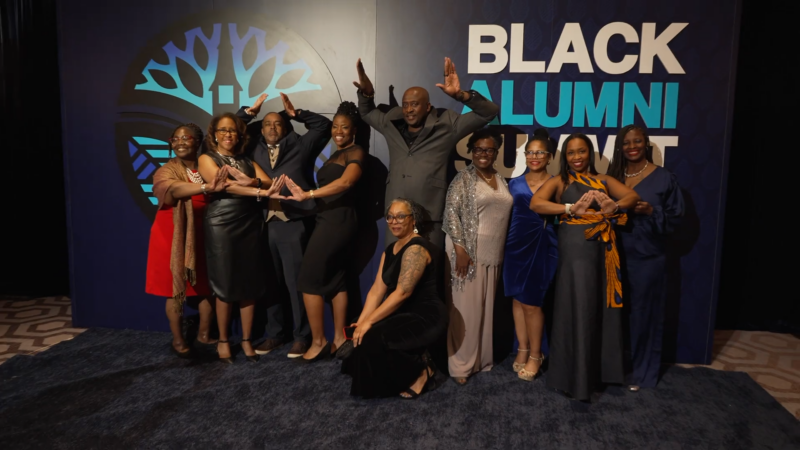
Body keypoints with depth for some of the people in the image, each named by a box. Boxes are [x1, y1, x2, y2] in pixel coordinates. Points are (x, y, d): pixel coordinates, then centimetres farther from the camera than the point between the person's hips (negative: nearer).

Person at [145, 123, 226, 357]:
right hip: (173, 238, -3)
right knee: (175, 289, 2)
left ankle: (204, 334, 23)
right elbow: (173, 189, -31)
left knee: (207, 287, 6)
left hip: (200, 237, 3)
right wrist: (205, 188, -46)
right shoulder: (167, 171, -7)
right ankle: (177, 340, 16)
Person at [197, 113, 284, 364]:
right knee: (225, 286, 1)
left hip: (250, 225, 4)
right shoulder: (206, 159, 4)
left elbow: (269, 183, -1)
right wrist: (262, 192, -25)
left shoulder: (248, 162, 16)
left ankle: (246, 340, 18)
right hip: (221, 226, -3)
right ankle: (223, 341, 18)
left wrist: (252, 181, -24)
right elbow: (225, 185, -14)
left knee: (250, 285, 5)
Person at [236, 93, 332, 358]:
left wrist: (295, 113, 10)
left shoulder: (300, 146, 11)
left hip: (294, 224, -3)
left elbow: (324, 125, 11)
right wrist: (249, 112, 16)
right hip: (264, 224, 4)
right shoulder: (255, 149, 17)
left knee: (295, 281, -1)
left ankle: (301, 336, 9)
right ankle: (275, 333, 21)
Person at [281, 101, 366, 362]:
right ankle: (338, 338, 18)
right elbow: (331, 185, 15)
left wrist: (308, 194, -32)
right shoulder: (336, 154, 21)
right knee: (335, 279, 11)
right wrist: (308, 195, 2)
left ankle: (318, 341, 2)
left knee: (309, 279, -6)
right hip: (331, 221, 9)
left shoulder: (355, 152, -9)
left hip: (337, 221, -9)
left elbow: (346, 182, -27)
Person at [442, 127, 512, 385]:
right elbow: (451, 212, -13)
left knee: (486, 307, 12)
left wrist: (503, 253, 15)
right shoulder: (464, 179, -5)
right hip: (469, 252, -6)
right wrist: (460, 249, -20)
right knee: (466, 308, -2)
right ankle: (461, 363, 9)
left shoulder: (501, 181, 13)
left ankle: (482, 358, 25)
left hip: (493, 254, 6)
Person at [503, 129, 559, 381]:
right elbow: (508, 216, 10)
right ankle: (523, 350, 23)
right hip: (516, 245, 4)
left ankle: (535, 355, 16)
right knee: (518, 299, 9)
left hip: (541, 247, -4)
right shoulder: (515, 184, 8)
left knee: (531, 302, 0)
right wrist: (507, 243, 4)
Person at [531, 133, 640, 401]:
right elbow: (536, 203, -13)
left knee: (602, 308, 10)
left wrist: (615, 206, -24)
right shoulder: (559, 182, 3)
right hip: (574, 249, -4)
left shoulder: (603, 180, 13)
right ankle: (576, 377, 11)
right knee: (578, 310, 0)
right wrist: (572, 209, -25)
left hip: (603, 250, 4)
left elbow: (632, 195, -2)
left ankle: (599, 369, 25)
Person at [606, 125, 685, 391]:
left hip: (648, 257, -3)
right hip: (616, 255, 3)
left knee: (643, 314, 4)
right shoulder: (612, 177, 9)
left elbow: (675, 217, -3)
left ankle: (641, 372, 18)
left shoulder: (663, 178, -3)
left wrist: (651, 212, -18)